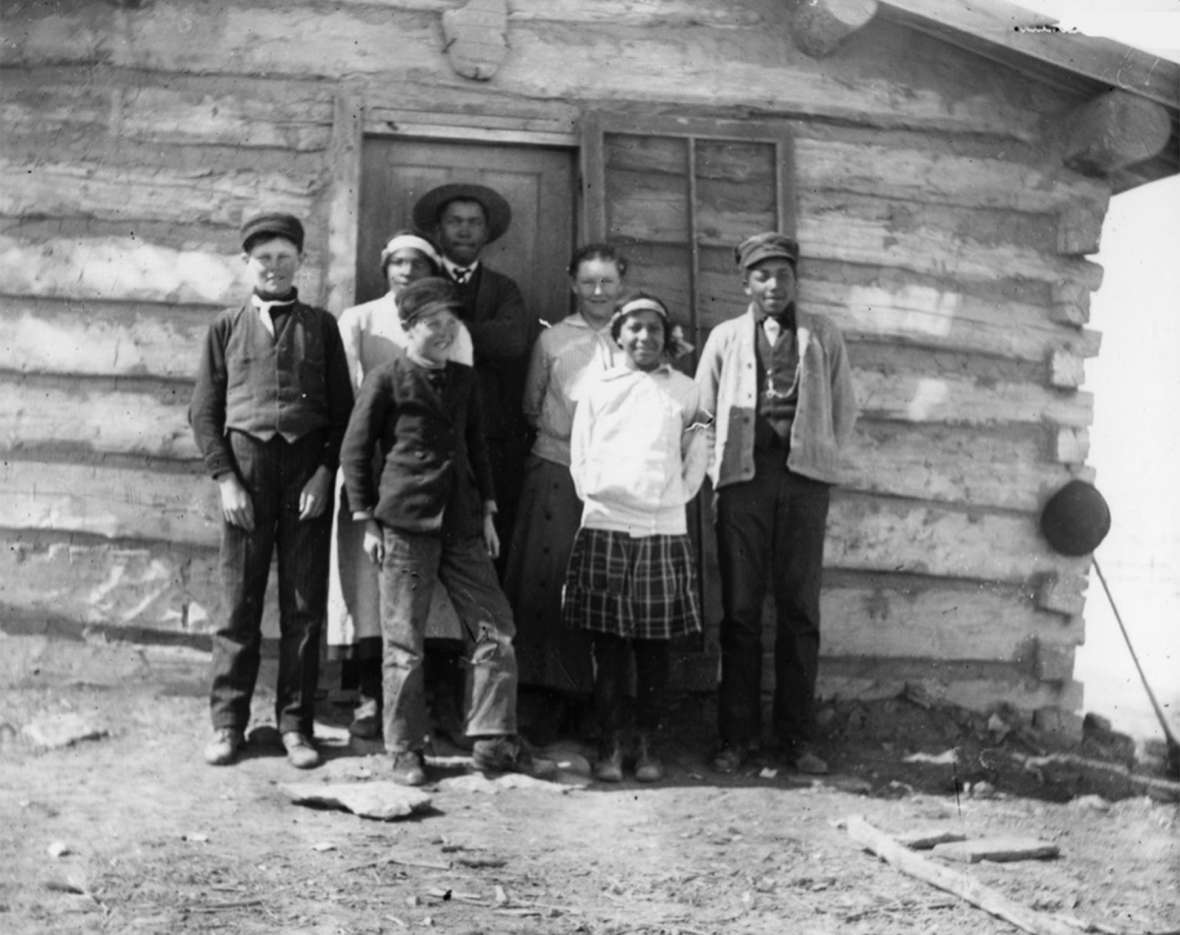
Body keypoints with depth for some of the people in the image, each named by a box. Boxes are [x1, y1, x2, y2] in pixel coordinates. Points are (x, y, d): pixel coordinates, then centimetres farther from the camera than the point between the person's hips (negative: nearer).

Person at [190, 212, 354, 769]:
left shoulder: (321, 326, 11)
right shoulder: (226, 327, 10)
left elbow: (343, 408, 7)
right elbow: (203, 410, 7)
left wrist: (324, 473, -4)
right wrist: (224, 477, -4)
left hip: (308, 468, 1)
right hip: (244, 464, 0)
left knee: (304, 604, 2)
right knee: (240, 602, 1)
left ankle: (295, 723, 10)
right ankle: (228, 722, 8)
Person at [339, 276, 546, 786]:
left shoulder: (464, 380, 13)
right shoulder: (386, 381, -2)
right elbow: (354, 452, 0)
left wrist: (487, 510, 13)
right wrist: (367, 520, -3)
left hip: (463, 525, 5)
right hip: (406, 525, -5)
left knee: (496, 630, 2)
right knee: (404, 642, 2)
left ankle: (493, 740, 11)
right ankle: (405, 750, 13)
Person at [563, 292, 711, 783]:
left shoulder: (686, 392, 10)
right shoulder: (597, 390, 10)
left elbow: (698, 454, 12)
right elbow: (580, 457, 12)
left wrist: (680, 494, 3)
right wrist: (595, 493, 3)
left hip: (664, 530, 0)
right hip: (605, 527, 0)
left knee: (654, 642, 2)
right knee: (607, 642, 1)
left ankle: (648, 745, 9)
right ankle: (610, 745, 7)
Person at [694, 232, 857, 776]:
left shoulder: (822, 335, 12)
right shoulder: (725, 337, 12)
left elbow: (844, 409, 13)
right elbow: (703, 410, 10)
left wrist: (822, 457, 4)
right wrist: (721, 468, 2)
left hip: (804, 477, 0)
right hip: (743, 476, 0)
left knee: (800, 608, 1)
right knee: (740, 608, 0)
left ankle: (797, 736, 6)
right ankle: (737, 735, 5)